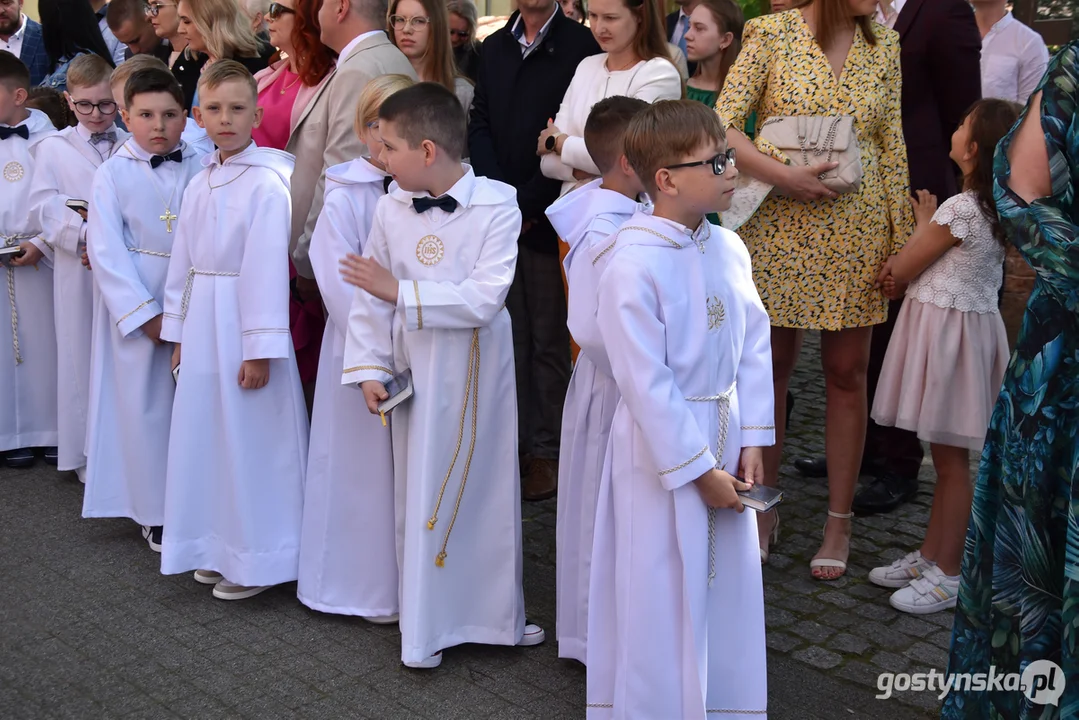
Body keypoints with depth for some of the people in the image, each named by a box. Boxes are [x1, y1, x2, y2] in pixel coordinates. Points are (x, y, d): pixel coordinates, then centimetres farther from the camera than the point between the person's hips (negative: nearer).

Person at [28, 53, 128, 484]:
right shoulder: (53, 148, 6)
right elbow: (44, 206, -2)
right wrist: (85, 234, -17)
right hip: (79, 266, -1)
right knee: (83, 354, 5)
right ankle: (88, 455, 14)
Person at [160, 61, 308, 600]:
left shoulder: (268, 182, -12)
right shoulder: (200, 184, 10)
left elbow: (267, 266, -16)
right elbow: (184, 261, 15)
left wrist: (260, 348, -17)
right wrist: (179, 333, 14)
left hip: (246, 319, -7)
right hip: (201, 322, 7)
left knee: (252, 439, 0)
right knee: (206, 430, 13)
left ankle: (258, 558, 14)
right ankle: (217, 549, 29)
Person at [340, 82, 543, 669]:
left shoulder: (496, 206, -13)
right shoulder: (391, 209, -3)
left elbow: (483, 300, -22)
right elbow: (370, 296, 3)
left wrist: (400, 292, -22)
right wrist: (369, 367, -2)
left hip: (477, 370, -2)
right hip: (414, 369, 2)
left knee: (487, 488, 10)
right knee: (421, 494, 10)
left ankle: (497, 616, 28)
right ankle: (424, 628, 23)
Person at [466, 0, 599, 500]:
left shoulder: (581, 45, -4)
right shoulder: (494, 47, 14)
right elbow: (479, 125, 10)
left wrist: (530, 202, -11)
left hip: (550, 216, -5)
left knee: (549, 338, 1)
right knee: (509, 335, 8)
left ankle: (548, 449, 8)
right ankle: (513, 441, 15)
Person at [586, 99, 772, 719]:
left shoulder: (729, 249, 1)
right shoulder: (634, 265, -20)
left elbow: (756, 346, 5)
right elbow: (646, 382, -19)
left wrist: (753, 442, 0)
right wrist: (698, 470, -15)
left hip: (725, 437, 7)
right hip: (661, 449, -6)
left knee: (728, 583, 17)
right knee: (662, 593, 7)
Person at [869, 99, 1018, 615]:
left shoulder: (958, 209, -21)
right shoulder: (1000, 209, 7)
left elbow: (900, 271, -10)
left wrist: (924, 224, 6)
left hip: (946, 328, -9)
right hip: (973, 321, 9)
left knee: (950, 459, -1)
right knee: (946, 455, 16)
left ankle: (947, 573, 9)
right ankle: (931, 554, 27)